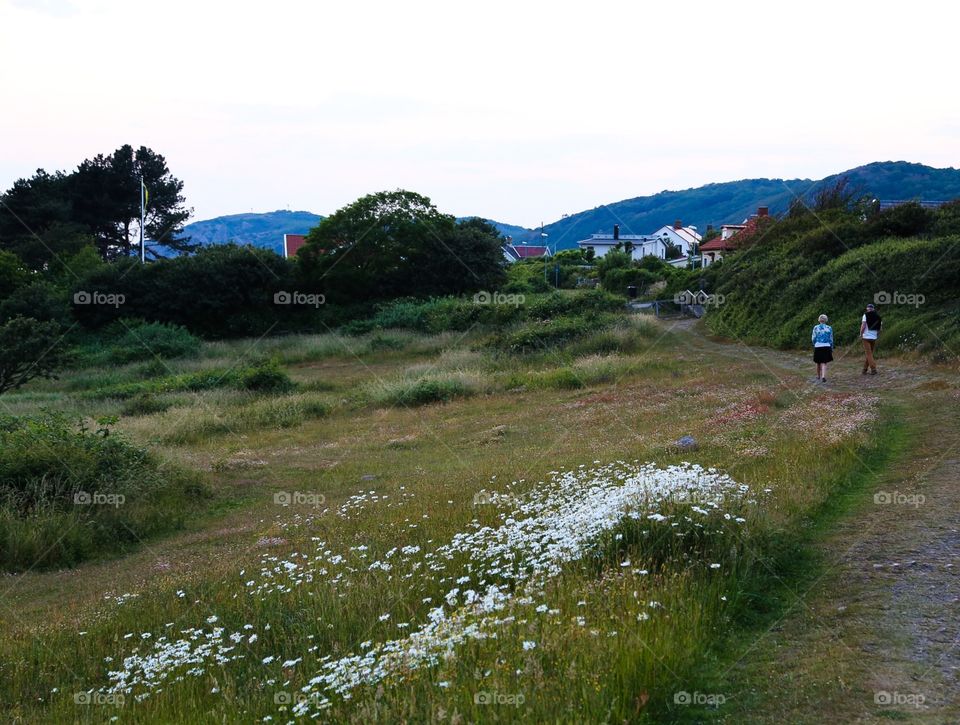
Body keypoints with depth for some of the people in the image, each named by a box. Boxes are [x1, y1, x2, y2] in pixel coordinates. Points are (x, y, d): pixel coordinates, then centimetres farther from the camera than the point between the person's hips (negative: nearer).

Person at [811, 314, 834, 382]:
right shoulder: (829, 328, 2)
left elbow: (813, 338, -1)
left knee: (818, 363, 16)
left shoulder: (816, 327, -1)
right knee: (824, 363, 0)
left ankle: (818, 376, 32)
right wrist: (832, 349, 13)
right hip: (827, 347, 0)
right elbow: (831, 340, 4)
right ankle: (823, 376, -20)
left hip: (818, 347, 0)